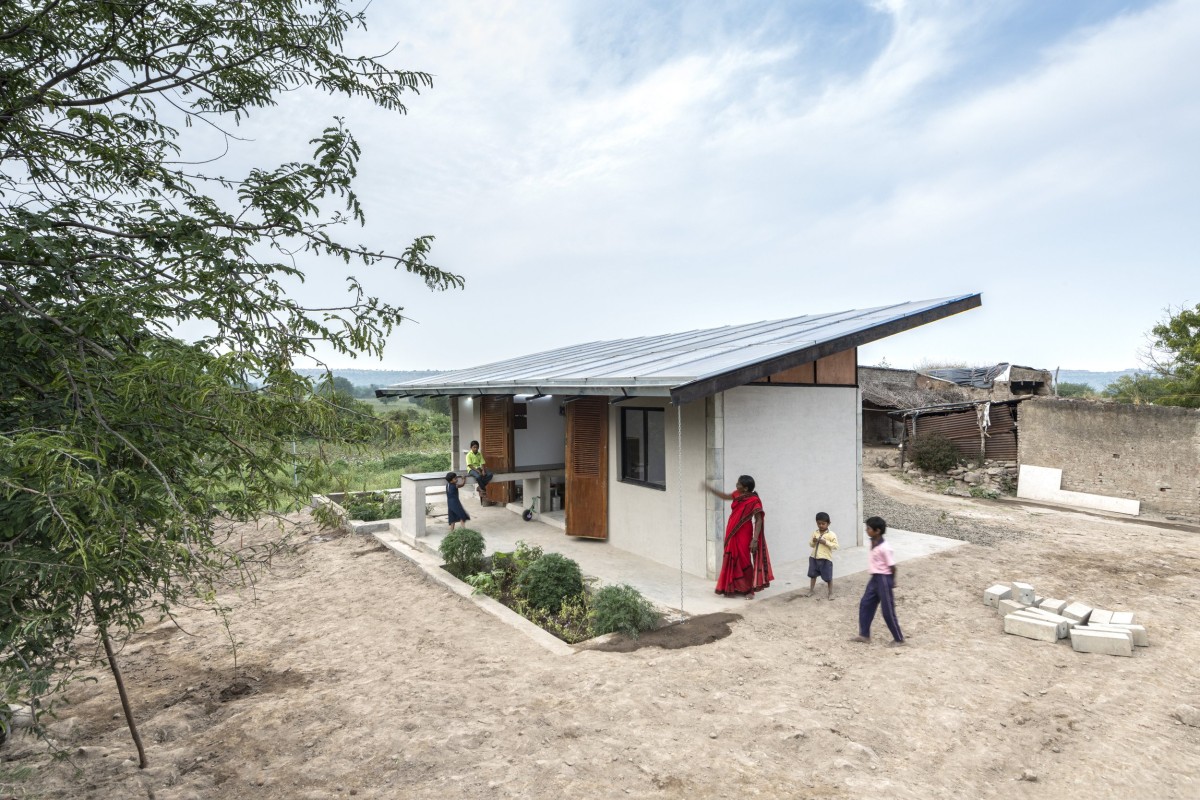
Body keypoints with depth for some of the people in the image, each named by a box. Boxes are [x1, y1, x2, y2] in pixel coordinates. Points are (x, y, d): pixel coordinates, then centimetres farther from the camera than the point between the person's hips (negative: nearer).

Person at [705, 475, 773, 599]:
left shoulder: (754, 501, -19)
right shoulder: (738, 495, 3)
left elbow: (759, 521, -19)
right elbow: (725, 496, 22)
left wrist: (755, 539, -24)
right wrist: (709, 488, 21)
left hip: (743, 535, -7)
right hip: (732, 534, 7)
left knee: (743, 561, -2)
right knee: (732, 560, 12)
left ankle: (749, 589, 11)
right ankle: (732, 588, 23)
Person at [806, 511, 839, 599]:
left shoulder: (831, 534, -10)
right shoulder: (815, 533, 4)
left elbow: (836, 546, -13)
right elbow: (810, 544, 12)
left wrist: (826, 542, -23)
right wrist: (813, 541, -11)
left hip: (826, 559, -5)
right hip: (814, 557, 5)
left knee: (828, 577, 5)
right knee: (812, 575, 16)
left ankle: (831, 593, 22)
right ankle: (811, 591, 32)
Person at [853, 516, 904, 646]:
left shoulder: (884, 548, -24)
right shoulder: (873, 543, 4)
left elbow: (892, 566, -19)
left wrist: (891, 581, -7)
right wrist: (871, 577, 18)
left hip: (883, 579, -9)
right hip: (874, 578, 9)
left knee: (888, 611, 2)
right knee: (865, 604, 11)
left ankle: (899, 639, 19)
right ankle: (864, 634, 22)